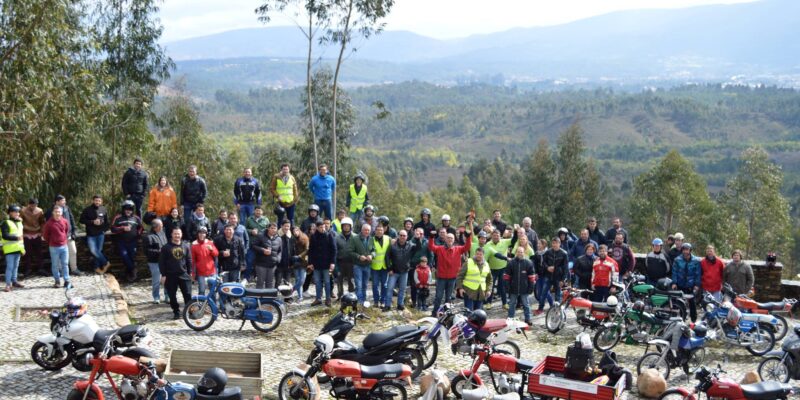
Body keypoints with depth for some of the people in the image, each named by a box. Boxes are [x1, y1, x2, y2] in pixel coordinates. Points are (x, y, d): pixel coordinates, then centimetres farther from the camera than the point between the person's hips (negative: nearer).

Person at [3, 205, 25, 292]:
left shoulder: (19, 222, 17)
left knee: (16, 266, 13)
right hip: (10, 249, -7)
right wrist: (16, 238, -24)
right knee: (9, 267, -7)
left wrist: (23, 248, 19)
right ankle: (8, 284, -4)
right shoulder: (6, 223, -8)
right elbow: (4, 235, -18)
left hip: (18, 248, 7)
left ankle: (14, 281, 23)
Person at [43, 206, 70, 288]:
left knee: (65, 264, 5)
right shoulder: (49, 223, -10)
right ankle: (57, 281, 12)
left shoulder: (65, 222, -1)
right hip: (54, 247, -2)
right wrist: (50, 242, 9)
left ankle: (67, 280, 10)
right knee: (55, 265, 4)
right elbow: (45, 235, 1)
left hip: (64, 246, 3)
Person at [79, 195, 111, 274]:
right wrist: (92, 222, -14)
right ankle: (105, 263, 1)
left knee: (98, 251, 6)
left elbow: (107, 221, 13)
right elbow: (81, 220, -4)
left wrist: (104, 229, -1)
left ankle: (97, 267, 19)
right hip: (91, 234, -2)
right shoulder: (87, 210, -4)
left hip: (100, 234, 2)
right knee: (93, 250, -13)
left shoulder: (104, 210, 3)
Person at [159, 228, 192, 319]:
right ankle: (176, 312, 16)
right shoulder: (166, 247, -2)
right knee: (172, 296, 5)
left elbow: (189, 260, 11)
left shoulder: (186, 246, 6)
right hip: (170, 276, -1)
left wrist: (189, 273, 8)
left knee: (188, 294, -1)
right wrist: (163, 275, -6)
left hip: (183, 274, 1)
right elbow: (161, 262, -2)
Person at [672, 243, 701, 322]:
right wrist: (674, 283, -9)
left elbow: (698, 274, 0)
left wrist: (697, 285, -7)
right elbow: (674, 272, 0)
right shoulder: (677, 260, 0)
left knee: (692, 303, 4)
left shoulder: (696, 261, -1)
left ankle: (694, 319, 13)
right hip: (680, 286, 1)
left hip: (691, 286, -1)